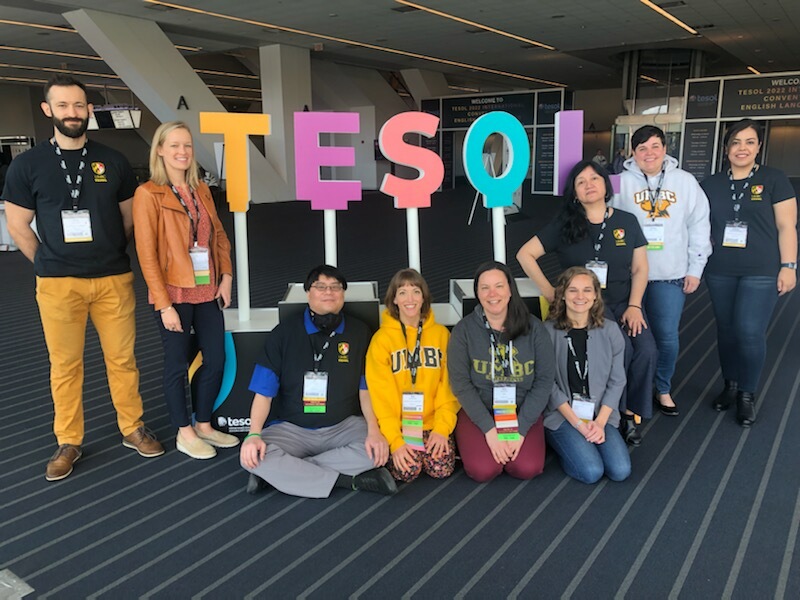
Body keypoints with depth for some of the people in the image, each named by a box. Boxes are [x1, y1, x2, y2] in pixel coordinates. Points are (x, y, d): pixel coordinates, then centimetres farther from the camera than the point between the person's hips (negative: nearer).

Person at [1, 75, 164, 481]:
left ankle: (132, 429, 22)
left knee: (122, 358, 7)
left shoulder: (112, 161, 6)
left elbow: (130, 217, 14)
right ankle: (68, 443, 20)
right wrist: (49, 265, 4)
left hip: (114, 278, 1)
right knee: (64, 364, 6)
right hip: (58, 283, -1)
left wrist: (110, 254, 12)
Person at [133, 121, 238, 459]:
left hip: (207, 291, 6)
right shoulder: (148, 194, -9)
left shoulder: (201, 190, 10)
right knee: (178, 364, 6)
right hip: (174, 294, -6)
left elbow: (219, 236, 16)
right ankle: (184, 434, 23)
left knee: (216, 359, 10)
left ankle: (203, 425, 28)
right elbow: (146, 254, -12)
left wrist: (226, 276, 3)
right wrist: (164, 304, -15)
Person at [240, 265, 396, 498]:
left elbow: (366, 388, 1)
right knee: (254, 456, -30)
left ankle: (285, 472, -20)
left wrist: (374, 430, -17)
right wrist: (254, 434, -21)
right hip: (292, 429, -1)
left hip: (343, 426, 1)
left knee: (379, 450, -28)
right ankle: (351, 480, -23)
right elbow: (264, 391, -4)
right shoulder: (284, 332, -1)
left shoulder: (359, 332, 3)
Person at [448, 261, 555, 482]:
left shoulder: (534, 328, -3)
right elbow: (460, 383, -9)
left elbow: (544, 380, -5)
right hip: (477, 412, -1)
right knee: (483, 470, -21)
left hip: (523, 412, 1)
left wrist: (520, 429, -13)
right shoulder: (464, 330, -6)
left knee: (527, 469, -20)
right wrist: (489, 429, -16)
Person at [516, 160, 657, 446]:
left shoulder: (627, 222, 9)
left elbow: (640, 269, 8)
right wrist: (549, 291, -6)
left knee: (647, 351, -23)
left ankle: (630, 413, -2)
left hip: (624, 303, 3)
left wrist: (634, 306, -7)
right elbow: (525, 254, 0)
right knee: (621, 349, -27)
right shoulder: (564, 224, 2)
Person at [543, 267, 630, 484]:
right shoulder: (548, 331, -9)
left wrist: (600, 422, -10)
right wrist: (577, 423, -13)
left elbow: (617, 381, 1)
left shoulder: (610, 331, 0)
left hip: (600, 413, 3)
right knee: (591, 472, -21)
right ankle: (560, 442, 10)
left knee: (620, 471, -15)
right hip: (560, 414, -3)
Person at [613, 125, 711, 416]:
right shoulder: (621, 183, -2)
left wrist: (695, 269, 4)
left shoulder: (686, 182, 4)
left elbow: (699, 226, 6)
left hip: (671, 275, 1)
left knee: (667, 336, 5)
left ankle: (663, 390, 27)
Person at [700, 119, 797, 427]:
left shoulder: (774, 180, -1)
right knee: (726, 330, 10)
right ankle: (730, 385, 28)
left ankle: (747, 394, 11)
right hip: (720, 273, 3)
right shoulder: (711, 184, 7)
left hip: (761, 273, -3)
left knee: (750, 332, -8)